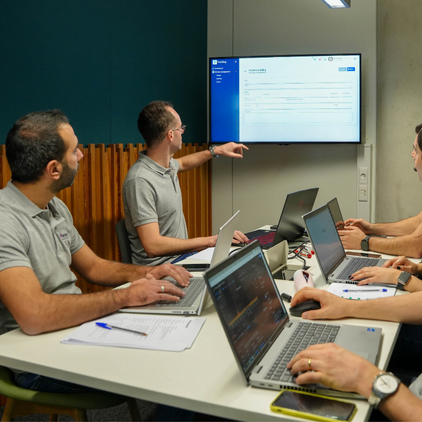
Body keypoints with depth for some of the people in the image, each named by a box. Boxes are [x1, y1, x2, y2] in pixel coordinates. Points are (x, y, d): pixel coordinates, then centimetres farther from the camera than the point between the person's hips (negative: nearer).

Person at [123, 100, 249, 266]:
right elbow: (153, 246, -28)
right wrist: (210, 241, -27)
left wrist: (216, 150, 34)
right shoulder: (140, 180, -22)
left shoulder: (167, 164, 6)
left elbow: (183, 163, 34)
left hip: (181, 257, 9)